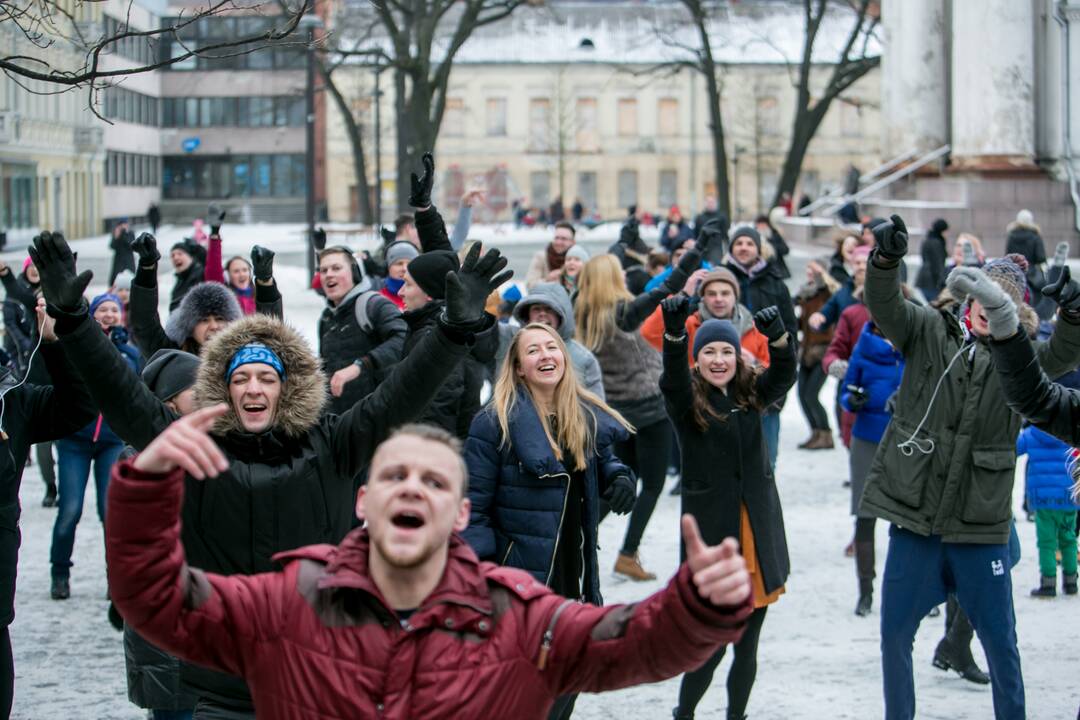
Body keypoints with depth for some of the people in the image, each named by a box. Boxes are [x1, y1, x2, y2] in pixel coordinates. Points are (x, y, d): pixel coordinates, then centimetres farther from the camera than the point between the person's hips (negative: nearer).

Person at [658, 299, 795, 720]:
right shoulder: (687, 401, -4)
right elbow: (673, 378, -26)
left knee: (747, 648, 10)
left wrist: (778, 336, -35)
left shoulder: (750, 395, 6)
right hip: (712, 531, -4)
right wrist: (674, 332, -45)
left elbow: (784, 375, -13)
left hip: (758, 531, 4)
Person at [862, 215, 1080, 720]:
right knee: (895, 632, 7)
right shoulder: (929, 332, 2)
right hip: (913, 514, 0)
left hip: (980, 526, 0)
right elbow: (884, 305, -15)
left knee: (1000, 640, 7)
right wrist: (885, 260, -38)